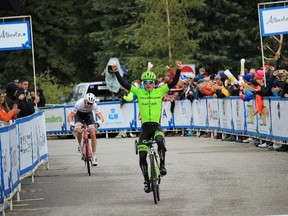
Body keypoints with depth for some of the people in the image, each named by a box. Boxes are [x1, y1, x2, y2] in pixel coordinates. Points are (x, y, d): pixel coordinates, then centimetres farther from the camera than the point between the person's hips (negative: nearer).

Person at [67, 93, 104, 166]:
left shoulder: (94, 105, -33)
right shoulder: (79, 104, -37)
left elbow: (101, 118, -36)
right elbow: (70, 116, -34)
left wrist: (98, 122, -59)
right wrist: (71, 124, -54)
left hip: (88, 115, 1)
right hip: (79, 114, -1)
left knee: (93, 134, -14)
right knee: (79, 131, -29)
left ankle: (94, 156, -5)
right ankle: (79, 145, 2)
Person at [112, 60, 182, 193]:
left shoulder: (160, 91, 2)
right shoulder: (139, 92, 4)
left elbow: (173, 83, -4)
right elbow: (124, 84, -1)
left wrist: (178, 70, -16)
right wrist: (116, 73, -10)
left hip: (156, 126, -2)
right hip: (145, 127, 2)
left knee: (160, 141, -35)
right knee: (142, 156, -2)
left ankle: (162, 165, -19)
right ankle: (146, 180, 12)